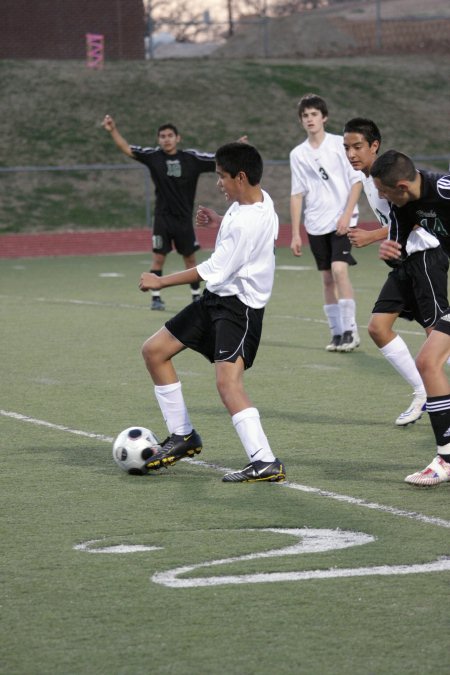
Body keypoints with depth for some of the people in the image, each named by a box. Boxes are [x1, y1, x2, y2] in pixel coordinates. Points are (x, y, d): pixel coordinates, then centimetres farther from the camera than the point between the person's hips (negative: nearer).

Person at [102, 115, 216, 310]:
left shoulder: (191, 158, -4)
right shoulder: (153, 156, -3)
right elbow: (126, 148, -2)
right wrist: (113, 130, -13)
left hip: (184, 218, 1)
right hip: (162, 217, 0)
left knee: (190, 257, 9)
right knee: (159, 257, -1)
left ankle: (196, 296, 21)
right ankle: (156, 297, 7)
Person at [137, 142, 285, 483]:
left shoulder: (249, 222, -25)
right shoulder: (258, 198, 4)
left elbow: (214, 271, -23)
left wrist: (161, 281, -14)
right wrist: (220, 221, 18)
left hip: (239, 305, -11)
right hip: (216, 299, 11)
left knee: (228, 381, -27)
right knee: (154, 351, 13)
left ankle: (265, 462, -29)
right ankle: (183, 436, 21)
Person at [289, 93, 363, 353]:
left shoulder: (341, 144, -2)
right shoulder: (298, 154, 7)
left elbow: (357, 181, -2)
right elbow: (297, 195, 9)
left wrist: (347, 215, -13)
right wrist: (295, 234, 6)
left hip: (342, 221, -4)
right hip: (316, 225, 4)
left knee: (339, 269, -18)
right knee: (327, 278, 5)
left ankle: (351, 331, -13)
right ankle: (337, 333, 12)